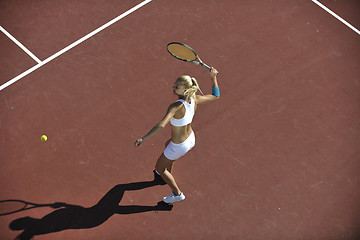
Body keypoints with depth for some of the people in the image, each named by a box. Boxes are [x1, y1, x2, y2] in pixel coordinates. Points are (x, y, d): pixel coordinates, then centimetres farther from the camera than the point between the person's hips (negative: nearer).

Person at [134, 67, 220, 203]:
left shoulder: (176, 107, -35)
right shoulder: (194, 100, -15)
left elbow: (161, 125, -47)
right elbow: (216, 96, 1)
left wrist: (143, 139, -50)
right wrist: (213, 77, 8)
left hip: (179, 147, -8)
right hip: (191, 139, 8)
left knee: (159, 168, 18)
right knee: (169, 144, 40)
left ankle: (177, 194, 31)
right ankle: (167, 176, 62)